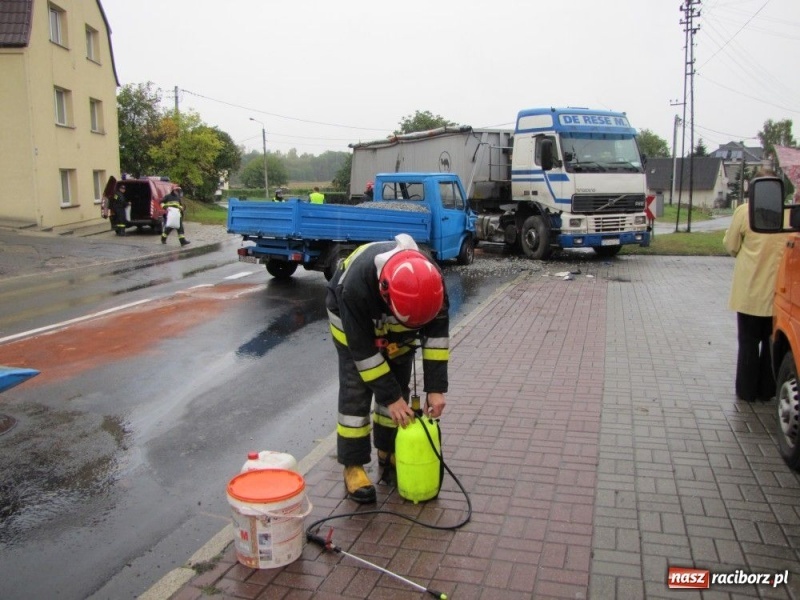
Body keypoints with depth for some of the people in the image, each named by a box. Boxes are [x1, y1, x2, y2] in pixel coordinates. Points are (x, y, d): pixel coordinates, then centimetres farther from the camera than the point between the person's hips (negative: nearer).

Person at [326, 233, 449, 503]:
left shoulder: (431, 281, -34)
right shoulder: (356, 285, -44)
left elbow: (436, 334, -21)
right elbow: (362, 349, -33)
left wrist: (435, 388, -24)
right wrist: (390, 397, -29)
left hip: (395, 328, 4)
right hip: (352, 319, -3)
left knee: (398, 387, 2)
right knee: (355, 392, -10)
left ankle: (388, 455, 18)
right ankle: (353, 467, 1)